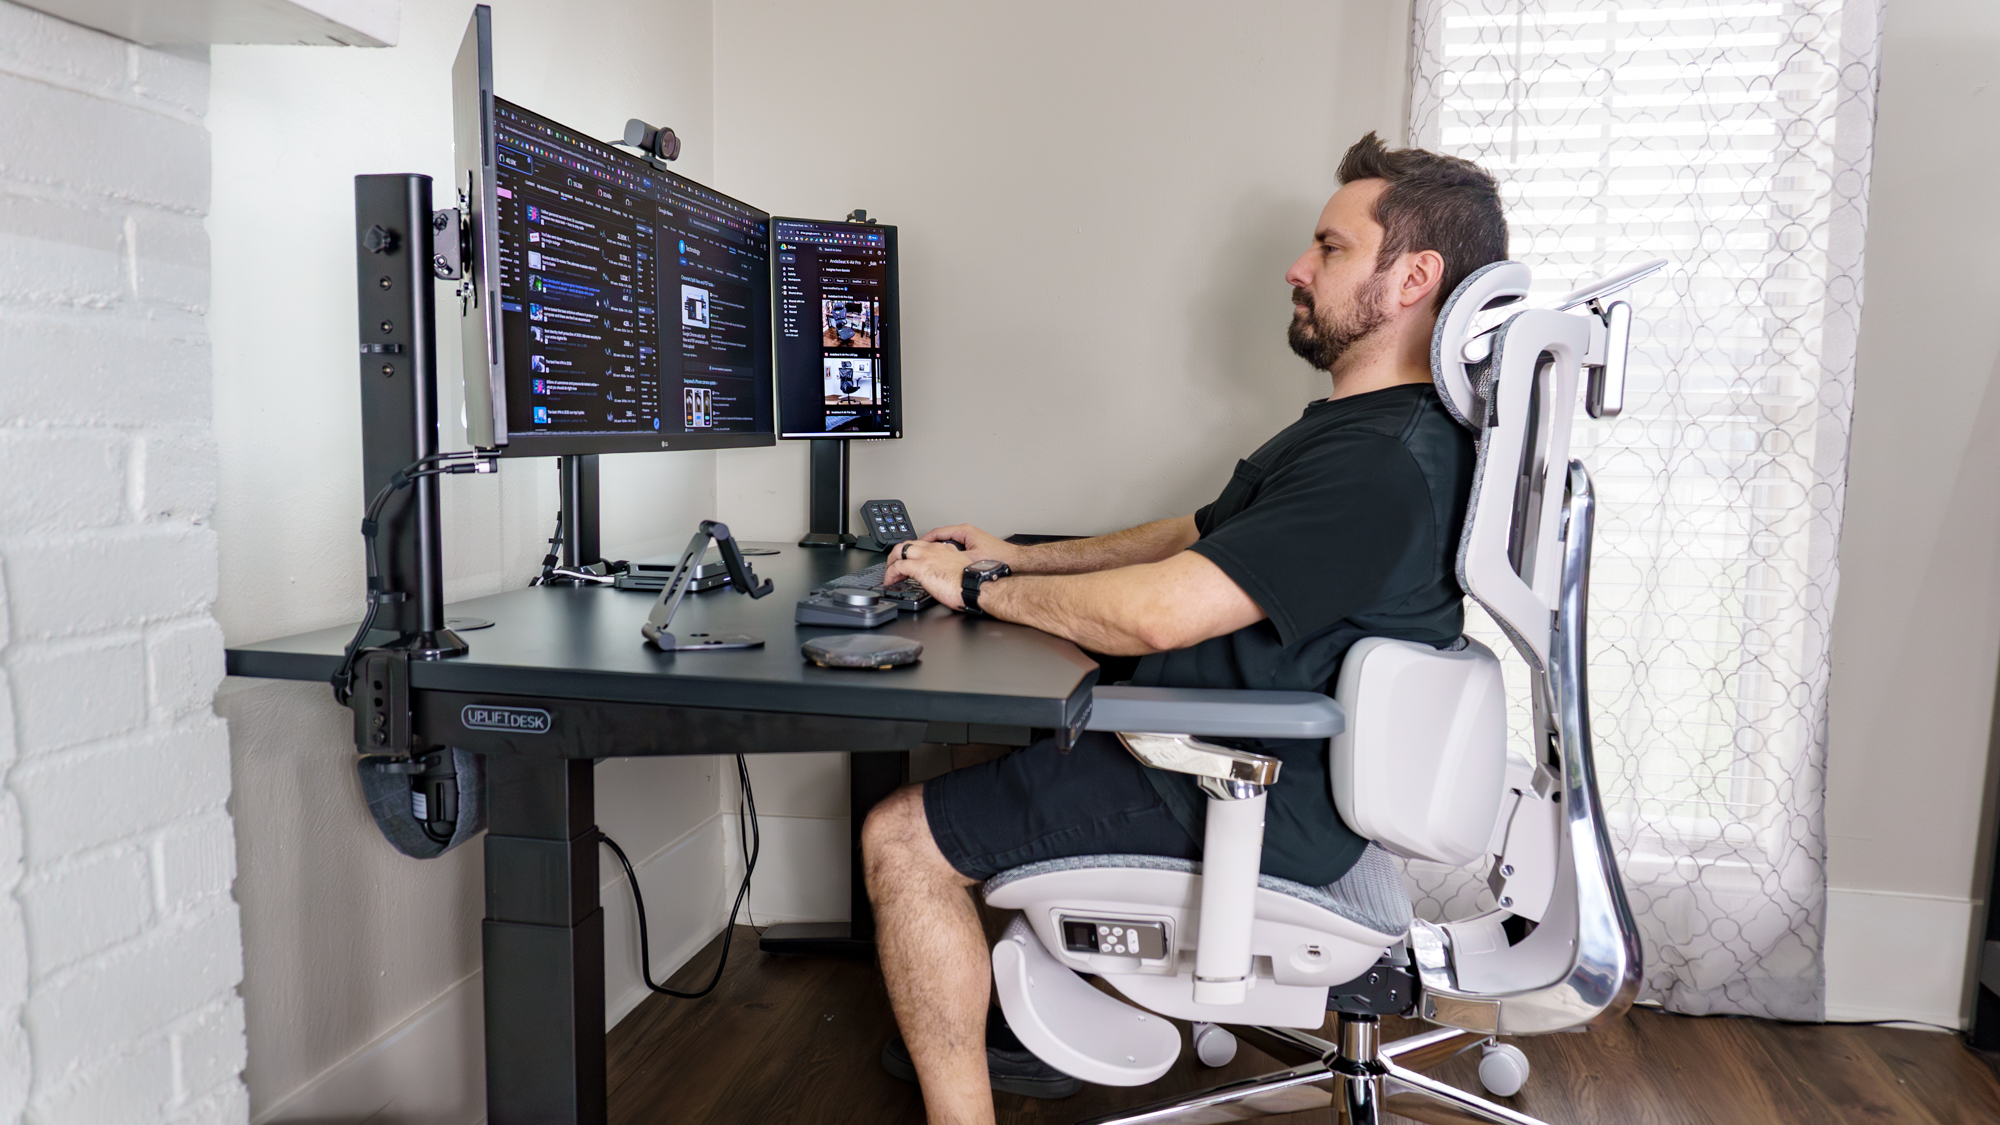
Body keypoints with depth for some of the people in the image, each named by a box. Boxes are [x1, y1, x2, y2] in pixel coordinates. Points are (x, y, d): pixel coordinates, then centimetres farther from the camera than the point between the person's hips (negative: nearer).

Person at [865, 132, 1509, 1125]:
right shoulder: (1363, 431, 13)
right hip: (1250, 756, 11)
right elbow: (1197, 537, 19)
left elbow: (1156, 612, -30)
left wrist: (977, 588, -14)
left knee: (901, 839, -11)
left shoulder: (1382, 465, -24)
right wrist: (1020, 559, 12)